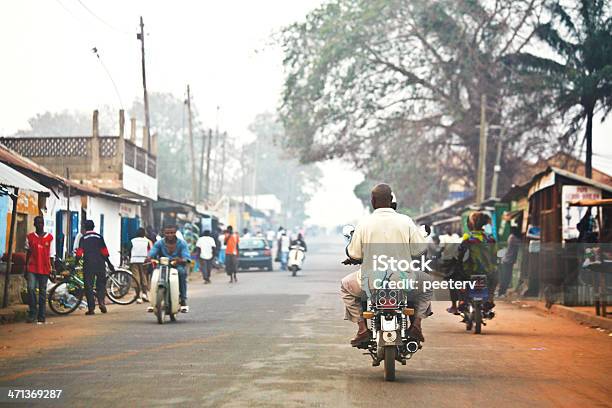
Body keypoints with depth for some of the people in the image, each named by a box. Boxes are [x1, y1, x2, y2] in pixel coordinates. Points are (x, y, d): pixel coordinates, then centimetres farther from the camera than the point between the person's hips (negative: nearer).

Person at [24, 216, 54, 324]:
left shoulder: (50, 238, 4)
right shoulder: (30, 237, 5)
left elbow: (51, 255, 6)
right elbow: (28, 253, 11)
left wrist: (52, 270, 2)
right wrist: (26, 268, 10)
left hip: (44, 269, 0)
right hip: (32, 268, 0)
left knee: (43, 292, 5)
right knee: (31, 288, -17)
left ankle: (41, 316, 10)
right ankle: (32, 313, -6)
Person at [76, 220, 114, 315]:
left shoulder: (83, 238, 1)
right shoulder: (99, 237, 5)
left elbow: (79, 253, -5)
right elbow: (104, 252, 3)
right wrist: (109, 264, 11)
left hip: (88, 265, -1)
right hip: (100, 264, 1)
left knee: (88, 286, 3)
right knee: (101, 284, 14)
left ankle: (91, 308, -1)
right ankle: (101, 302, -8)